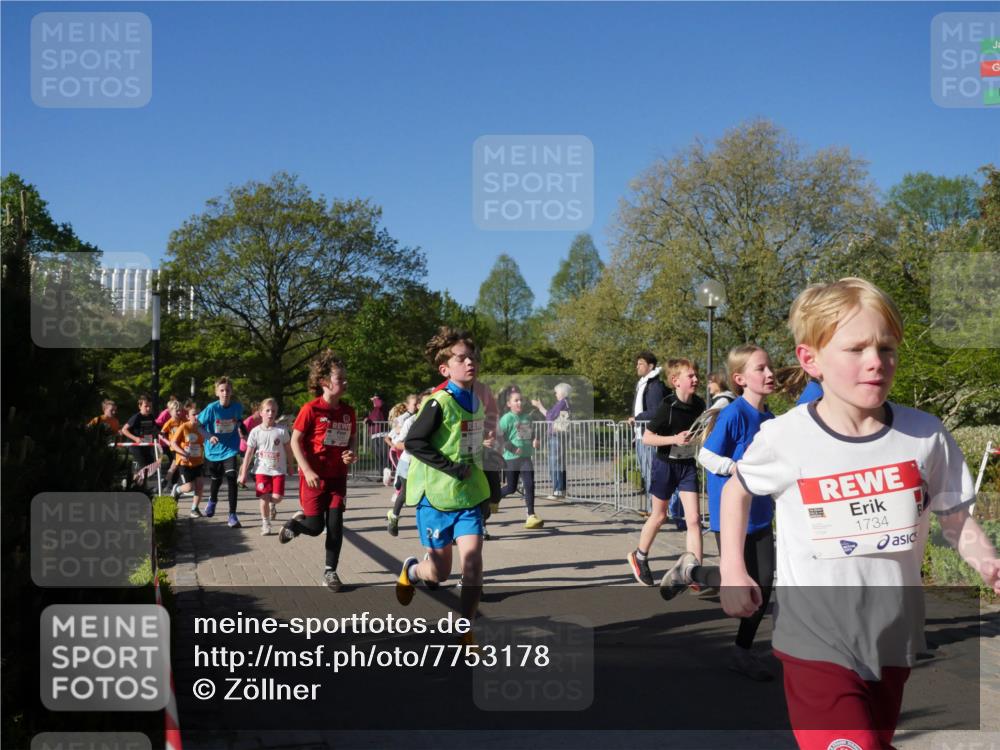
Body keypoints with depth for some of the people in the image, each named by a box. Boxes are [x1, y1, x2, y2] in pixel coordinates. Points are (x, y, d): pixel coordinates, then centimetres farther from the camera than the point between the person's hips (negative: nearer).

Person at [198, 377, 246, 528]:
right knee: (216, 479, 20)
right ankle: (212, 500, 54)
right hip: (214, 450, 0)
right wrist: (209, 436, -24)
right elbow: (199, 425, -10)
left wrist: (242, 431, 1)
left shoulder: (237, 407, -10)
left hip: (230, 449, 0)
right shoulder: (212, 408, -17)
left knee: (231, 479, -17)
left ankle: (232, 515, -10)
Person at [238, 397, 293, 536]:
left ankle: (272, 505, 30)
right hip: (262, 470, 0)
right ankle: (265, 524, 14)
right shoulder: (255, 432, -4)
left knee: (277, 497, -8)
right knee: (264, 498, -3)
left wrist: (290, 466, 11)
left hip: (278, 470, 0)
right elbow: (249, 453, -1)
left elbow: (288, 449, 6)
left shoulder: (281, 431, -5)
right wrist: (243, 473, -2)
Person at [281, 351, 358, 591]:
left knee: (335, 525, 0)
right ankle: (295, 522, 34)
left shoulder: (348, 412, 2)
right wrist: (307, 470, -18)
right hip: (314, 477, -4)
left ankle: (330, 571, 12)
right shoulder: (311, 409, -14)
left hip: (338, 477, 4)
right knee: (315, 527, -1)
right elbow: (295, 441, -11)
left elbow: (352, 439, 15)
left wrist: (352, 454, -8)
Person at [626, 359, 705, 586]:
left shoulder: (699, 404, -3)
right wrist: (675, 439, -28)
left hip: (688, 465, 4)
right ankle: (639, 556, 37)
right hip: (666, 465, -4)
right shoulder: (668, 406, -19)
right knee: (659, 516, 12)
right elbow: (646, 437, -18)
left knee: (694, 518, -5)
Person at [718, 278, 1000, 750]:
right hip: (817, 641, -4)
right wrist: (732, 571, 0)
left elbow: (956, 516, 4)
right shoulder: (785, 438, -13)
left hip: (894, 641, 4)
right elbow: (737, 489, 7)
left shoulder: (925, 436, -8)